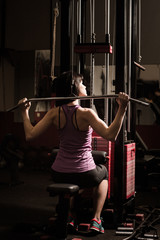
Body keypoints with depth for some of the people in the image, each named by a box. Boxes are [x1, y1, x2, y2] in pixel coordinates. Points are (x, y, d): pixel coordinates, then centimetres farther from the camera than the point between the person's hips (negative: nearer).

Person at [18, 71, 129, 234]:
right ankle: (96, 219, 26)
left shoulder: (54, 113, -6)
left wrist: (24, 112, 6)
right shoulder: (86, 114, -19)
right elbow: (110, 135, -29)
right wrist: (122, 109, -29)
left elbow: (30, 135, -6)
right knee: (103, 173, 33)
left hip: (59, 175, 4)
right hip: (85, 175, -4)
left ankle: (69, 215, 30)